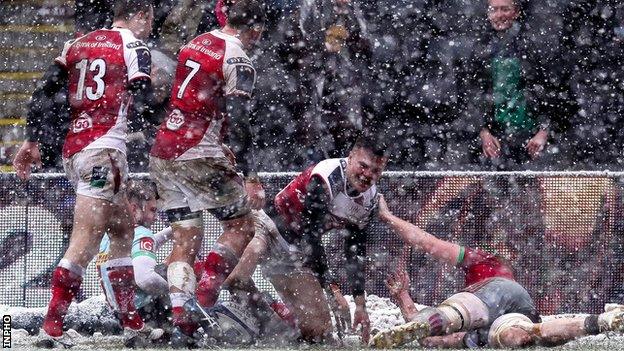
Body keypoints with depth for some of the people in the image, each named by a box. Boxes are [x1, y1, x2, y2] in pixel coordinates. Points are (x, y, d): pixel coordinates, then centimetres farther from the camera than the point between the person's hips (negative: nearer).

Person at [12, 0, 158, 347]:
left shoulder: (79, 44, 16)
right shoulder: (135, 48, -2)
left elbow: (44, 92, 12)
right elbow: (143, 104, -13)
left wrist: (32, 140, 15)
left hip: (73, 149, 8)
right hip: (104, 149, -8)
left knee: (122, 228, 18)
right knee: (86, 240, -12)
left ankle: (132, 322, 18)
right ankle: (53, 327, -20)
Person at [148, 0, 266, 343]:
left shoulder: (194, 44, 15)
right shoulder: (238, 60, -10)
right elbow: (238, 122, -16)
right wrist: (250, 177, -14)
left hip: (162, 153, 7)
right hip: (197, 157, -7)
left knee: (186, 240, 8)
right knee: (241, 226, 7)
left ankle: (180, 315, -5)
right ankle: (204, 296, -11)